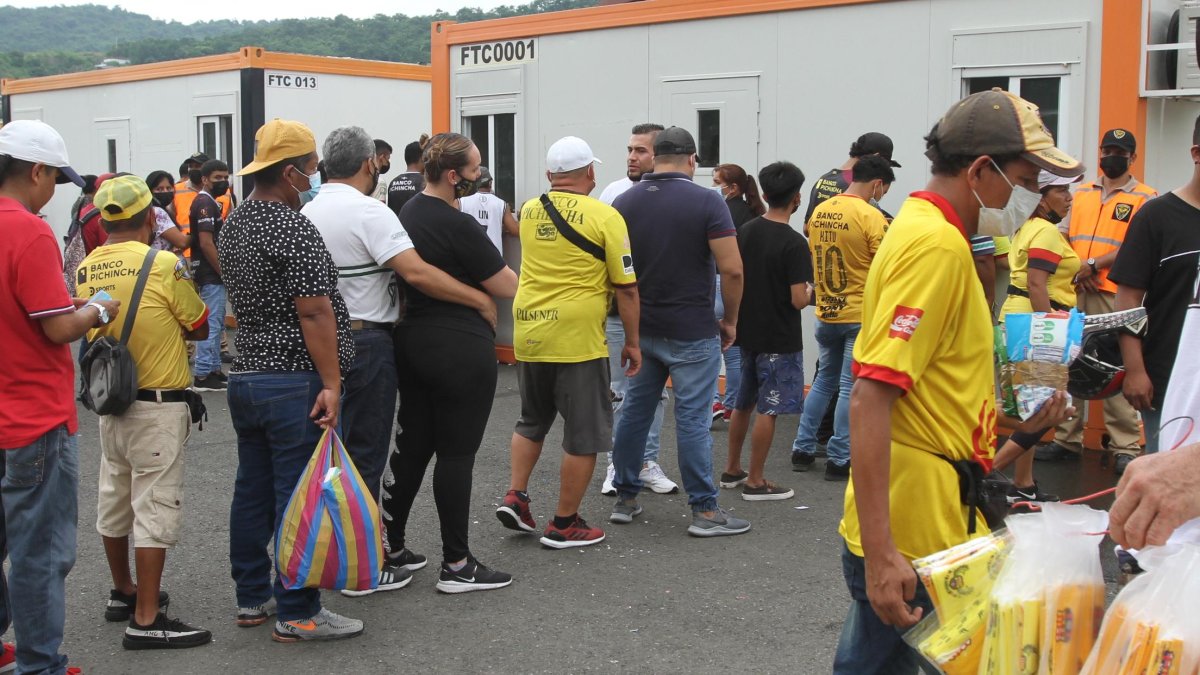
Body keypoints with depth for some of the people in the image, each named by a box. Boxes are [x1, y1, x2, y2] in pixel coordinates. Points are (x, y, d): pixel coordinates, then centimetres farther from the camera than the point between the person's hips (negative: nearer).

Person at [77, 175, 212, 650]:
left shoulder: (86, 269, 2)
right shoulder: (164, 265, -16)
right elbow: (200, 327, -4)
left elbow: (92, 330, 11)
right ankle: (146, 619, 1)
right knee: (156, 508, -2)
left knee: (114, 500, 18)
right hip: (157, 406, -7)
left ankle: (123, 593, 34)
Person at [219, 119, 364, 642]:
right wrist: (331, 384, -19)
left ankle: (252, 597, 25)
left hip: (244, 376, 9)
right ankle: (297, 614, 3)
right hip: (293, 381, -9)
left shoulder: (233, 224, 11)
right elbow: (314, 311, -20)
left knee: (252, 491, 14)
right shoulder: (294, 228, -16)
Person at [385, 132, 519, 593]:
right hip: (461, 351, -8)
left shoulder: (405, 214, 9)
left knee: (412, 444, 16)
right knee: (456, 452, -1)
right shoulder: (458, 226, -19)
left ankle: (390, 545, 26)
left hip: (411, 343, 9)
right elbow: (508, 287, -12)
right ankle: (457, 565, 7)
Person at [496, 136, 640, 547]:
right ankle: (564, 525, 12)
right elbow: (626, 288, -7)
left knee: (532, 421, 25)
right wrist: (632, 342, 2)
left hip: (527, 334, 5)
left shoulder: (529, 212, 6)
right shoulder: (605, 217, -8)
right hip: (578, 339, -5)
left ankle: (515, 496, 15)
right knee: (584, 434, 7)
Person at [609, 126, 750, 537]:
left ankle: (625, 498, 23)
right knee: (692, 418, 0)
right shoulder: (707, 202, -11)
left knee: (634, 411, 13)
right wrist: (730, 321, -2)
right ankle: (704, 510, 6)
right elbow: (732, 270, -15)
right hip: (692, 331, -4)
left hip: (639, 329, 5)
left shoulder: (624, 202, 3)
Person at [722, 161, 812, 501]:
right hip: (778, 339, -7)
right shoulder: (794, 243, -18)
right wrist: (810, 291, 0)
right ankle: (755, 482, 8)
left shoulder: (746, 231, 2)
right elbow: (798, 299, -20)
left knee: (744, 402, 19)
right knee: (768, 409, 2)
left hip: (747, 331, 7)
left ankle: (732, 470, 29)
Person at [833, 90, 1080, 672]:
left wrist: (1011, 418, 15)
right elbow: (869, 399, -26)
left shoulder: (922, 228, 13)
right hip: (912, 542, -10)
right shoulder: (937, 244, -17)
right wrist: (881, 554, -29)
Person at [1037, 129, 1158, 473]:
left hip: (1117, 297, -5)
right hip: (1074, 294, 5)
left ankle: (1126, 448, 0)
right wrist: (1078, 272, -3)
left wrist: (1094, 265, -14)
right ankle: (1067, 440, 16)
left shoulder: (1145, 198, 1)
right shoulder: (1081, 194, 17)